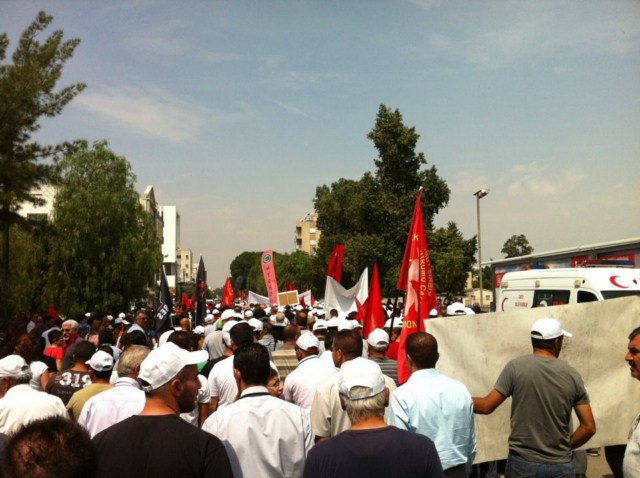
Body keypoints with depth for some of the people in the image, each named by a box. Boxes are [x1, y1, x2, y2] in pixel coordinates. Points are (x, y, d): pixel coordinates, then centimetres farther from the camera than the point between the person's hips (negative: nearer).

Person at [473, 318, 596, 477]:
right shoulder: (572, 374, 0)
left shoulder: (516, 367, -8)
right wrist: (566, 446, 14)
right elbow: (589, 427, 0)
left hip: (522, 463, -2)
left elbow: (487, 406, -7)